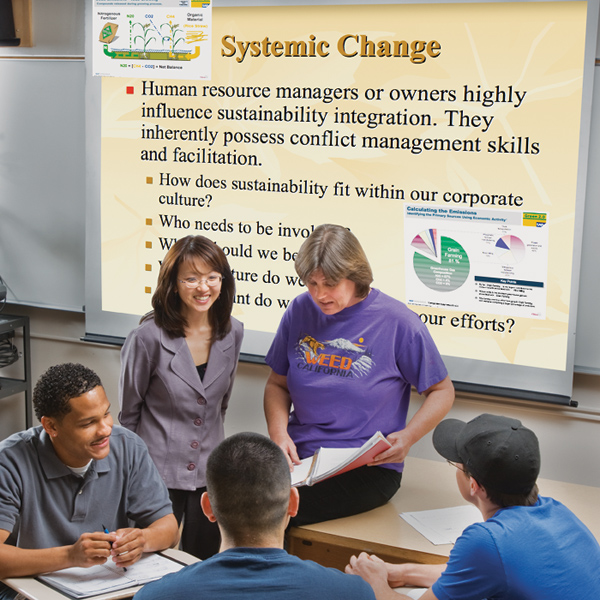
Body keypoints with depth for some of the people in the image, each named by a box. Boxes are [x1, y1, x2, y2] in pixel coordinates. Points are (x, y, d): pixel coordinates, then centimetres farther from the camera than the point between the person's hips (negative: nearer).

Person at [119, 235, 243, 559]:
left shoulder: (232, 333, -1)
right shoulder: (149, 337, -15)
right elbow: (128, 412, -3)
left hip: (210, 472, 4)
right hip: (158, 472, -4)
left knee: (204, 564, 13)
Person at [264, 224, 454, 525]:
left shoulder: (397, 322, -5)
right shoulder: (300, 311, 7)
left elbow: (442, 391, 3)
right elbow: (277, 383, 17)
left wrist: (407, 437, -14)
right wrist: (278, 431, -3)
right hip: (298, 455, 4)